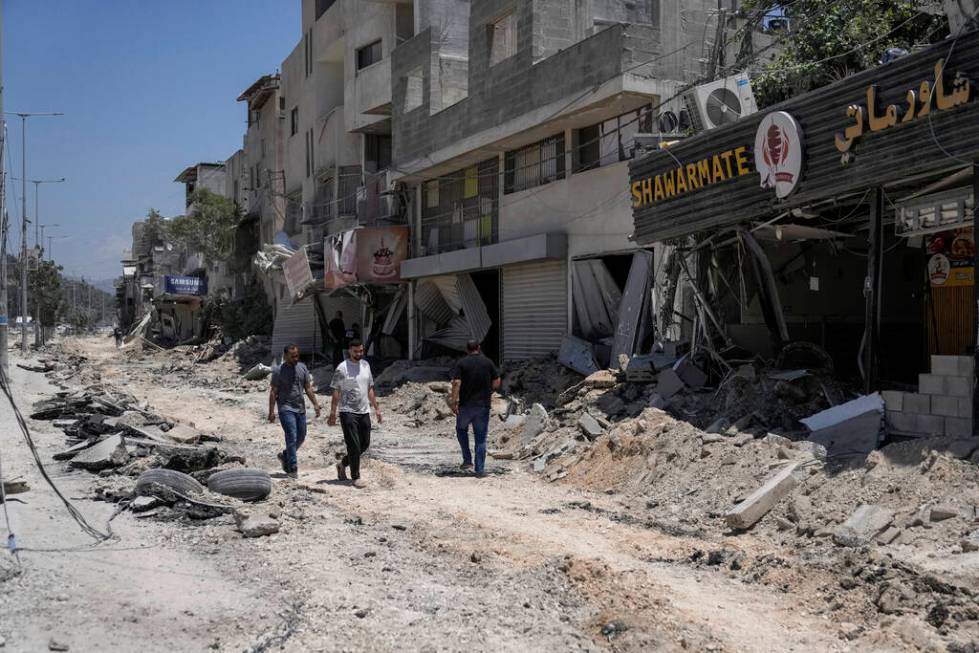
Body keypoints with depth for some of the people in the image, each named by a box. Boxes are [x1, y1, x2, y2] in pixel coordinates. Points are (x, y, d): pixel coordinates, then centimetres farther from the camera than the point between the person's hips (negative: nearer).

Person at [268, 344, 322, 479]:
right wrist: (271, 412, -8)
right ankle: (292, 469, -6)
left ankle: (285, 456, 33)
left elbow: (308, 388, 11)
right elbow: (273, 392, -4)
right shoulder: (278, 371, -5)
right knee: (292, 437, -11)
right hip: (286, 408, -5)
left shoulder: (302, 368, 8)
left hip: (300, 408, 5)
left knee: (301, 437, 10)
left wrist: (315, 404, 3)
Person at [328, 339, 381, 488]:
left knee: (365, 444, 11)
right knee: (354, 445, -7)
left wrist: (376, 409, 13)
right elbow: (336, 392, -7)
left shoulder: (365, 365, 10)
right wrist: (332, 414, -10)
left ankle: (343, 464, 31)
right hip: (348, 412, -6)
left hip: (364, 411, 6)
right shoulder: (342, 368, -7)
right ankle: (355, 477, 3)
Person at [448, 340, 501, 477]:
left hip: (465, 404, -1)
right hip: (483, 405, 1)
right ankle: (480, 470, 5)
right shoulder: (488, 362, 3)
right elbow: (497, 382, 3)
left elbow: (456, 382, -14)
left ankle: (467, 460, 15)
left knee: (461, 429, 23)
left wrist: (454, 400, -10)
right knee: (481, 438, 6)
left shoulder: (461, 363, -4)